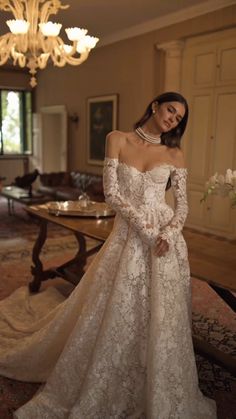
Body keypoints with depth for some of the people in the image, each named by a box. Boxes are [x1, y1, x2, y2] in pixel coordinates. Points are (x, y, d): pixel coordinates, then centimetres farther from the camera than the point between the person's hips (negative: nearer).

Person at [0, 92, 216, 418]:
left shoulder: (174, 154, 6)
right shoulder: (118, 140, 2)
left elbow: (182, 205, 5)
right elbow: (111, 193, -6)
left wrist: (168, 234, -14)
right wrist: (145, 226, -14)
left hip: (166, 242, 1)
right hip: (126, 238, -1)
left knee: (161, 321, 7)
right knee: (112, 317, 6)